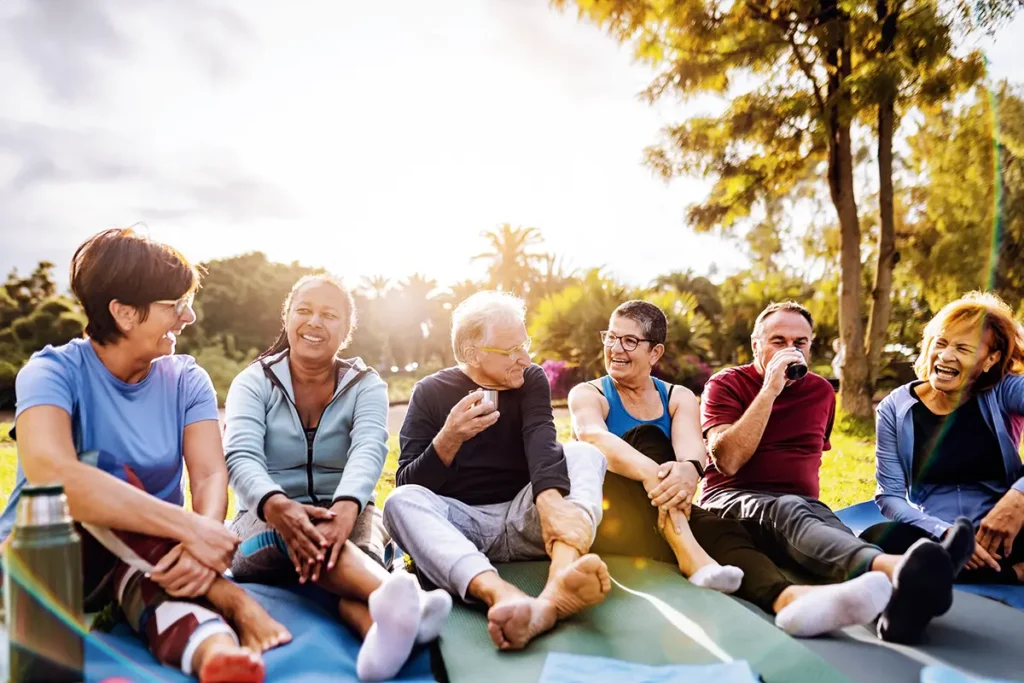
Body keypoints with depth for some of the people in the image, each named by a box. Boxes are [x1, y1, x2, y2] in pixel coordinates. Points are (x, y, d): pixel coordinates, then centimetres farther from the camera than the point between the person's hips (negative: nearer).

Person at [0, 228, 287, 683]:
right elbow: (51, 475, -36)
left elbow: (210, 476, -16)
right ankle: (232, 602, -35)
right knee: (101, 470, -31)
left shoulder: (186, 379, -3)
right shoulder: (54, 372, -16)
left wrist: (199, 545, -39)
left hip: (145, 557, 3)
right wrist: (189, 526, -40)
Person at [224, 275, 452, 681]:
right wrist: (277, 506, -41)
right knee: (292, 531, -36)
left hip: (346, 522, 1)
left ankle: (382, 630, -68)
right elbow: (241, 457, -17)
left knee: (331, 546, -35)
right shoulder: (253, 383, 1)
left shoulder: (366, 386, 1)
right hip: (265, 525, -1)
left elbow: (369, 452, -20)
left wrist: (345, 509, -43)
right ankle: (403, 601, -66)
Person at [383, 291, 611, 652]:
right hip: (459, 523, -1)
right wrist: (449, 439, -24)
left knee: (585, 454, -22)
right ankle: (504, 596, -56)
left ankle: (558, 588, -52)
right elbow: (407, 485, -5)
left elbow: (542, 441, -17)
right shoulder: (431, 392, 0)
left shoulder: (532, 381, 4)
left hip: (520, 520, 1)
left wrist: (550, 499, -38)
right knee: (402, 501, -30)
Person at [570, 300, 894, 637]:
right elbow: (595, 437, -24)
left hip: (665, 520, 3)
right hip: (605, 519, -2)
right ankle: (692, 558, -43)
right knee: (646, 437, -25)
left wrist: (688, 470, -40)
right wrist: (652, 472, -45)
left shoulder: (679, 397, 10)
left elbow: (693, 448, -14)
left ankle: (788, 597, -59)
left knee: (720, 529, -29)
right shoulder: (587, 394, 1)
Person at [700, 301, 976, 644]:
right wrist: (770, 390, -15)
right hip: (733, 499, -3)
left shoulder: (821, 391, 16)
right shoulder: (725, 384, 1)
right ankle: (894, 570, -69)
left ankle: (898, 601, -68)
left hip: (804, 503, 4)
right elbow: (727, 462, -15)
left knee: (832, 527, -34)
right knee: (788, 511, -39)